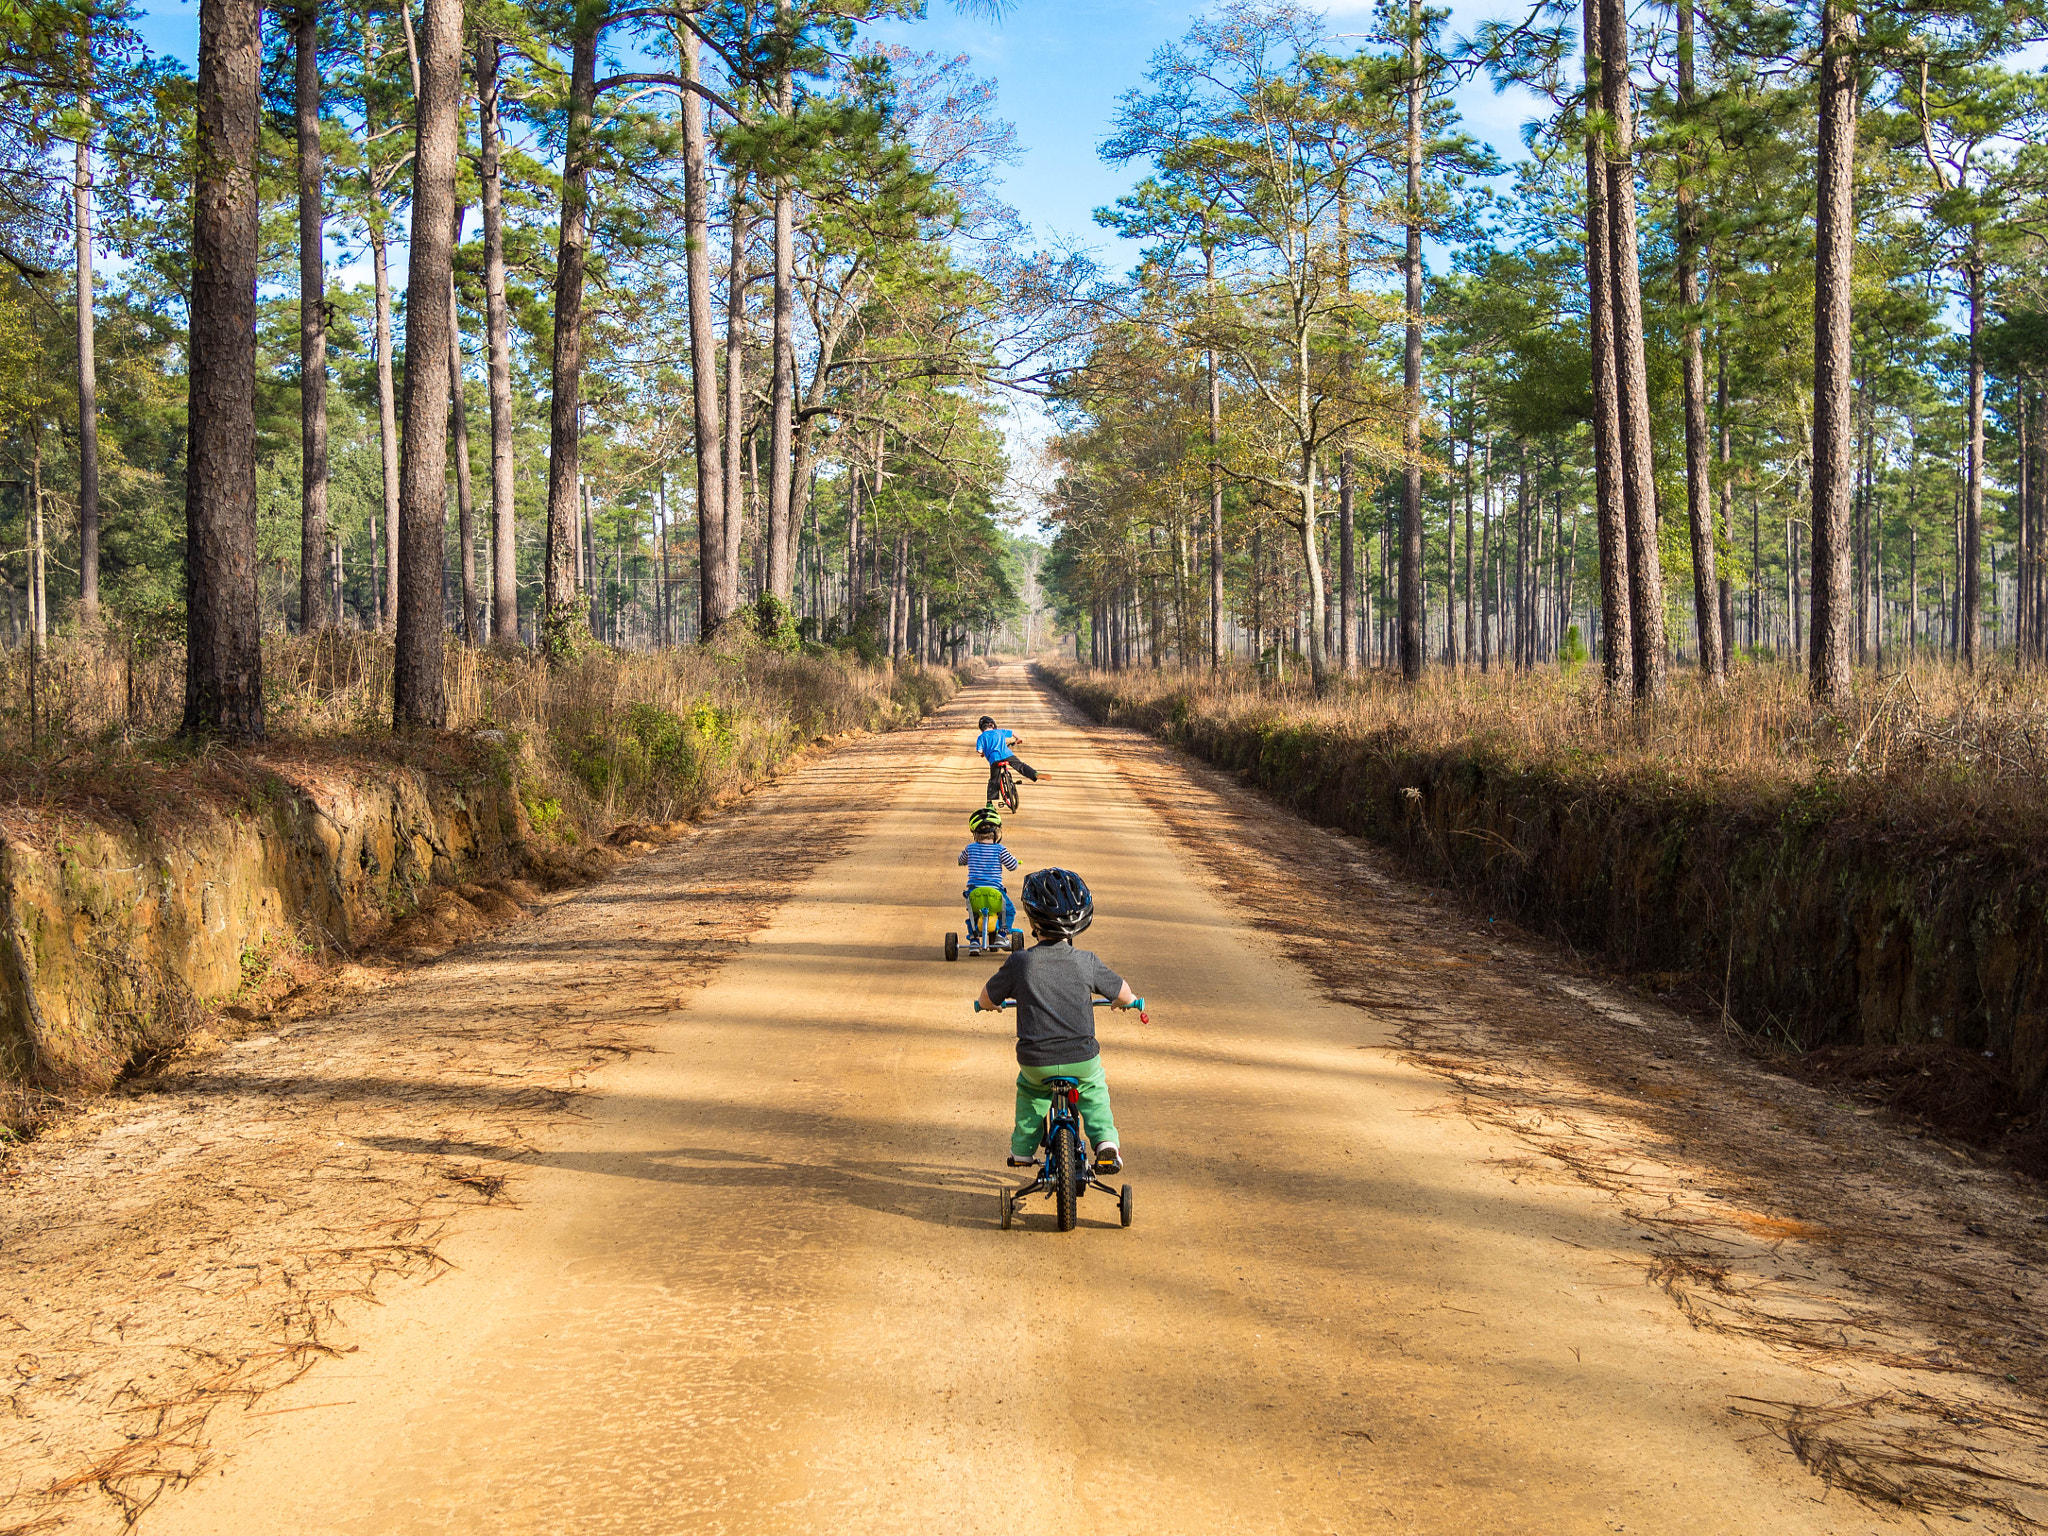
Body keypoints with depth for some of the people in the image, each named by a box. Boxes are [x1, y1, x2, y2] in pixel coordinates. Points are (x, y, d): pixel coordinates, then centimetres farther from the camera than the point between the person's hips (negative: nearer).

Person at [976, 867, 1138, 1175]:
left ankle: (1022, 1148, 35)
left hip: (1036, 1061, 0)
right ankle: (1105, 1142, 16)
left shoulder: (1019, 963, -11)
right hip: (1082, 1059, 0)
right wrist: (1123, 1000, 29)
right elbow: (1125, 995, 4)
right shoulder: (1086, 962, -8)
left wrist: (992, 1003, 26)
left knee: (1029, 1088, 33)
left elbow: (986, 1000, 2)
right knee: (1094, 1089, 32)